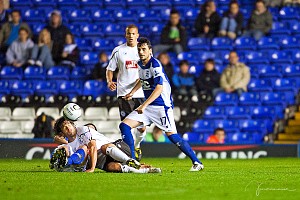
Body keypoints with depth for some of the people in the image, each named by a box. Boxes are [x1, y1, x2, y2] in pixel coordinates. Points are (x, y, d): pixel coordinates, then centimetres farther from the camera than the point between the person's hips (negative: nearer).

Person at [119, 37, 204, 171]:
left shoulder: (155, 65, -18)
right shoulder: (140, 64, 8)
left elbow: (159, 88, -27)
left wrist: (143, 106, -31)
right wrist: (132, 92, 23)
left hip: (162, 106, -8)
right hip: (148, 106, 8)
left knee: (171, 135, -14)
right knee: (124, 125, -4)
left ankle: (196, 163, -3)